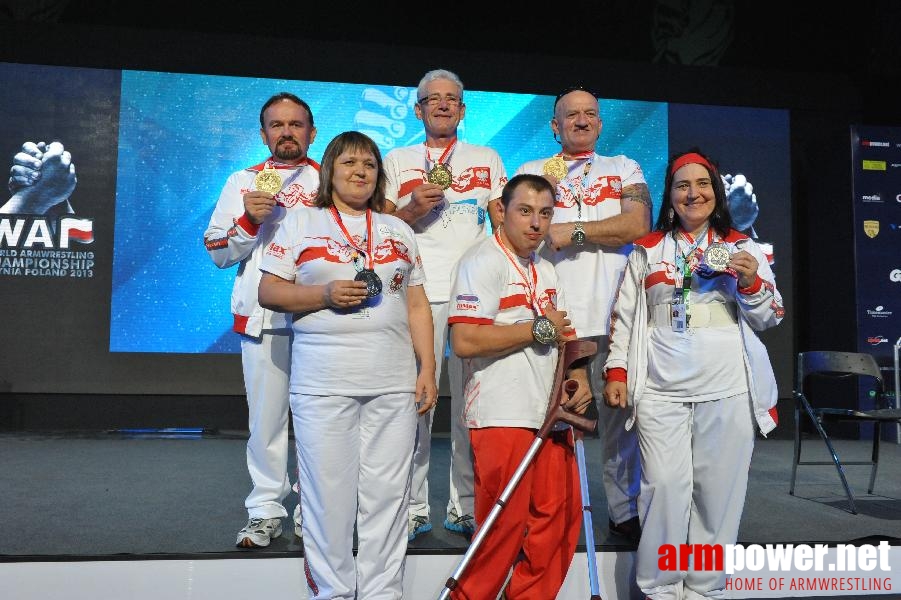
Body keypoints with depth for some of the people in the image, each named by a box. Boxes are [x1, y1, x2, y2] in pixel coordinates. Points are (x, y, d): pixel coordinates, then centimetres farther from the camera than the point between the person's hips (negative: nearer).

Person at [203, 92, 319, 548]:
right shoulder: (242, 182, 15)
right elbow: (218, 253, 10)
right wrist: (248, 220, -6)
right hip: (262, 316, 1)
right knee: (266, 415, 2)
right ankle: (266, 510, 13)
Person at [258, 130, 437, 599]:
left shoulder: (398, 230, 17)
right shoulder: (301, 224, 9)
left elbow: (417, 305, 15)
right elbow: (268, 292, 3)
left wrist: (428, 367, 6)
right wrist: (325, 294, -12)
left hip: (393, 383, 3)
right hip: (323, 382, -2)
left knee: (388, 493, 3)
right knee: (329, 493, -1)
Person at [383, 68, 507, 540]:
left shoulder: (487, 160, 20)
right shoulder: (397, 161, 16)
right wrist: (413, 208, -8)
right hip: (419, 291, -1)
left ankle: (467, 506, 9)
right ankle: (413, 506, 5)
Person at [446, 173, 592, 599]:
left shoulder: (545, 269, 19)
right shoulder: (482, 261, -9)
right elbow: (465, 341, -21)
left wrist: (578, 374, 3)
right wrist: (539, 328, -12)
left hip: (551, 415, 8)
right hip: (503, 417, -8)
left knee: (560, 519, 11)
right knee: (503, 528, -3)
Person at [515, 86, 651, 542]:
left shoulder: (624, 169, 15)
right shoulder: (532, 171, 15)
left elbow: (639, 224, -3)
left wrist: (572, 231, -7)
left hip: (612, 313, 1)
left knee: (620, 413, 3)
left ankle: (624, 510, 15)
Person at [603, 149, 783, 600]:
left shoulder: (744, 248, 11)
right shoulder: (647, 250, 13)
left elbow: (770, 318, 10)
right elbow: (624, 317, 11)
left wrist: (751, 284, -9)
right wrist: (616, 372, 2)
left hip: (726, 390, 0)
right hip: (660, 389, 0)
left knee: (718, 490, 1)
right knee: (665, 486, -7)